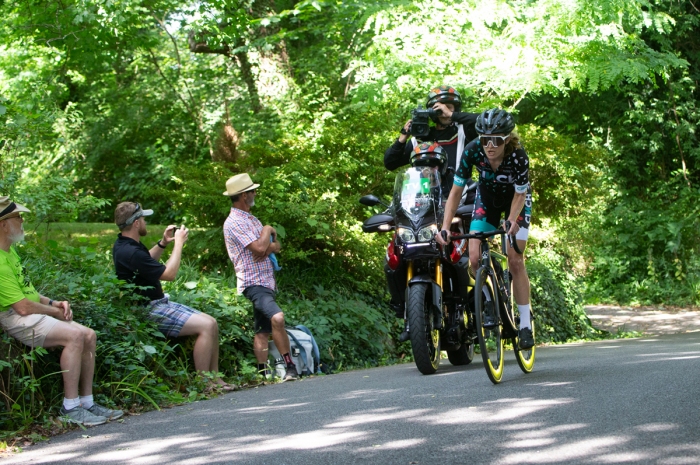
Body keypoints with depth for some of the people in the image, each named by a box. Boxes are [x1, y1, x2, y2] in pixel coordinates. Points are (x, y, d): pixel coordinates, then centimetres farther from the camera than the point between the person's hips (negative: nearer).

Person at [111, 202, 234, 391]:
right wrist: (179, 243, -7)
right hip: (149, 311, -11)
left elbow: (147, 261, 31)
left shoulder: (124, 245, 9)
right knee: (206, 326, -20)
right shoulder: (130, 253, -24)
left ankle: (214, 377, 6)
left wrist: (163, 243, 15)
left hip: (159, 303, 11)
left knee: (211, 323, 3)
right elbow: (169, 274, -18)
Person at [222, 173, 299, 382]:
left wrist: (268, 247, -9)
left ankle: (263, 373, 11)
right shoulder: (234, 223, -12)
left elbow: (276, 245, 15)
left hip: (266, 282, 10)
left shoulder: (252, 220, 19)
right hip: (253, 282, -10)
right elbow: (259, 247, -21)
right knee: (277, 318, -27)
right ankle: (290, 367, -25)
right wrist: (268, 230, -2)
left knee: (263, 331, 9)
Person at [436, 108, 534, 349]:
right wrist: (445, 227, -32)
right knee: (474, 258, -13)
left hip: (516, 199, -2)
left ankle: (525, 325, -3)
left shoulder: (518, 156, -34)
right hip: (487, 196, 2)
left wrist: (511, 223, -37)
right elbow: (456, 191, -23)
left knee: (515, 261, -11)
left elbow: (519, 195, -21)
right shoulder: (472, 151, -30)